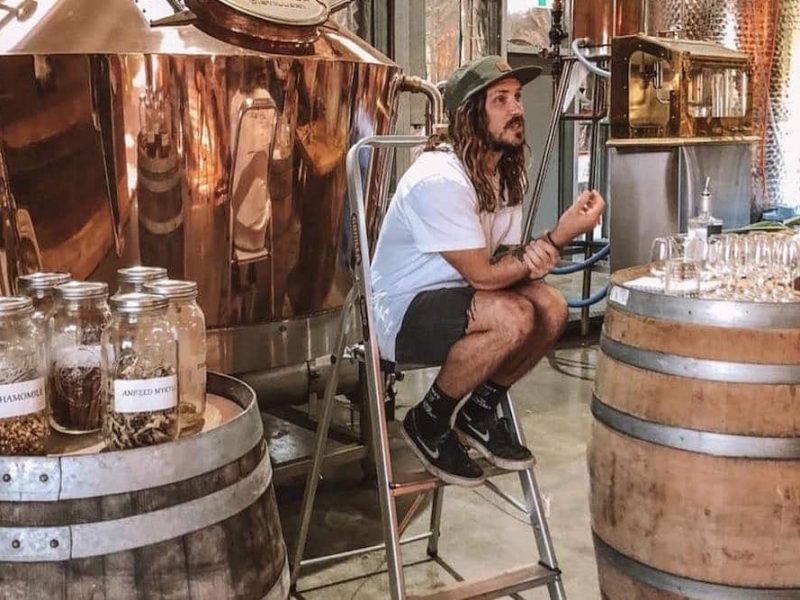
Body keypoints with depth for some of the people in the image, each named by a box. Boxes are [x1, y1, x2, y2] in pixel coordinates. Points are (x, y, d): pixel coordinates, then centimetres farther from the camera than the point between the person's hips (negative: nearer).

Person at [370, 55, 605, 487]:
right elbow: (482, 276, -24)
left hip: (453, 297, 9)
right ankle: (429, 422, -9)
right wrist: (559, 237, -22)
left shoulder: (507, 174, 4)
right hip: (402, 314, -8)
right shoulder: (440, 178, -25)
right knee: (514, 318, -31)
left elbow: (507, 260, 4)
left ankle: (480, 410, 8)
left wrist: (534, 257, -21)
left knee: (552, 308, -12)